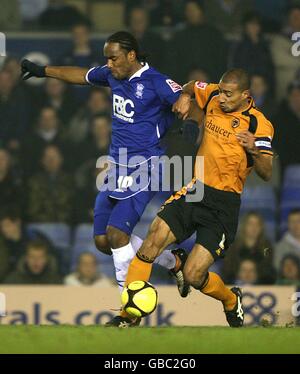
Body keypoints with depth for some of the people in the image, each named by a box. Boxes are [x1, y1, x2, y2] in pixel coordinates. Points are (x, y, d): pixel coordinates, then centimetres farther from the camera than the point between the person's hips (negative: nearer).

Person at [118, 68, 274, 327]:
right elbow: (192, 86, 28)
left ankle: (232, 301, 21)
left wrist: (254, 149, -35)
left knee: (193, 276, -12)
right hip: (195, 190, 5)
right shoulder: (213, 98, 4)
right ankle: (127, 317, -11)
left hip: (224, 206, -5)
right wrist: (185, 97, 5)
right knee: (152, 242, -16)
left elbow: (267, 174, -16)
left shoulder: (259, 125, -12)